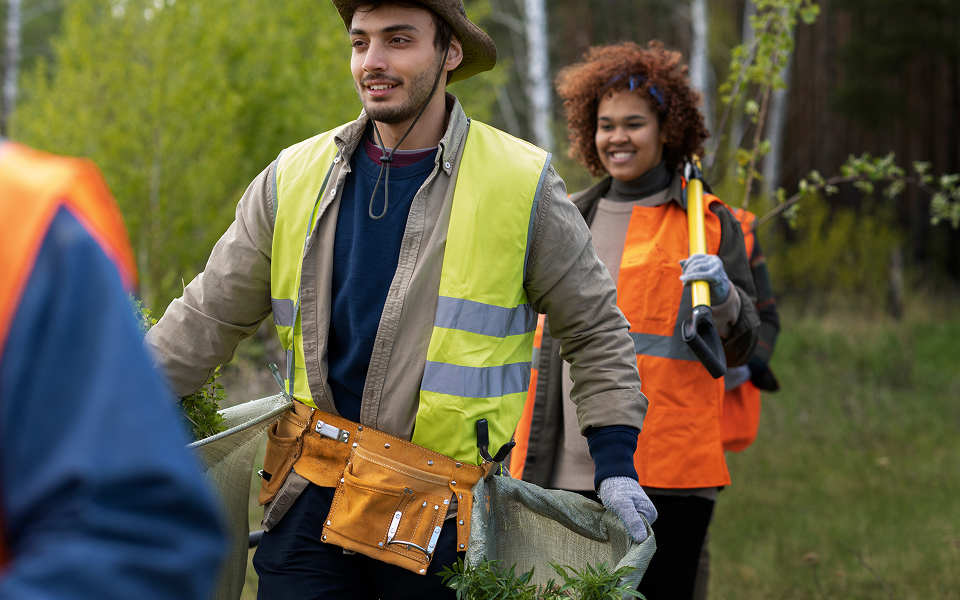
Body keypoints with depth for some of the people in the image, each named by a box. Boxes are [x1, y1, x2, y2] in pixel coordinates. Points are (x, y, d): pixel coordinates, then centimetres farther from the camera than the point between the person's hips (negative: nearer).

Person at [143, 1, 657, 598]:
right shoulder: (294, 179, 5)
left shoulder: (522, 184, -1)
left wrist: (616, 463, 0)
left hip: (442, 519, -2)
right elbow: (207, 319, 11)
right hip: (312, 500, 2)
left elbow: (596, 328, 8)